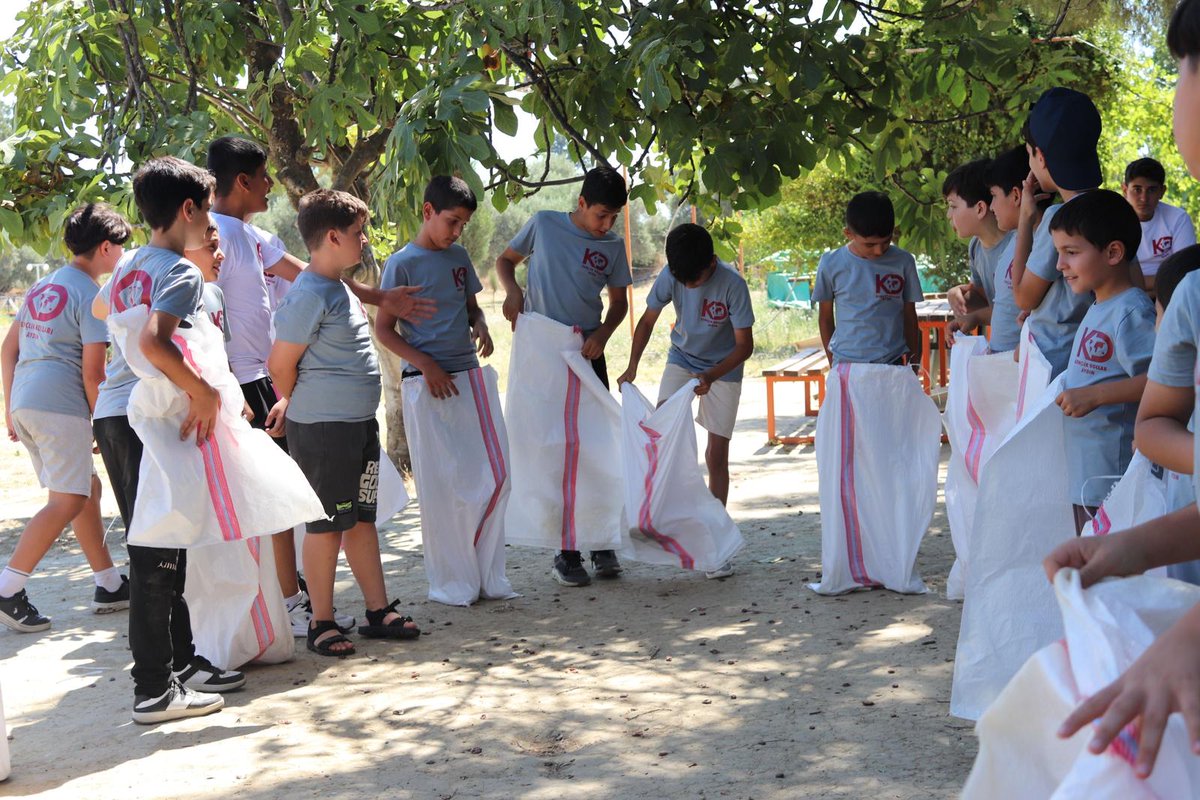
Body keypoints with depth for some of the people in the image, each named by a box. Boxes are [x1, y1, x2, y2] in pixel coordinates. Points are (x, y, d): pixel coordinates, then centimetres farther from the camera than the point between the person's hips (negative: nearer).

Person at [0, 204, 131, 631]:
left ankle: (110, 585, 20)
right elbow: (93, 374, -11)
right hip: (59, 404, -9)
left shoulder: (43, 287, 20)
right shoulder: (91, 294, -6)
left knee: (88, 490, 16)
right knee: (67, 502, -8)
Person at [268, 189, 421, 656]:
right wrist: (296, 406, 4)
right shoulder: (308, 296, -17)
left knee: (362, 518, 14)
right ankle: (321, 623, 10)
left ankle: (379, 612, 22)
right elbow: (280, 364, -14)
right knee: (328, 525, 0)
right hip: (322, 428, -9)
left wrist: (296, 404, 16)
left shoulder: (340, 287, 13)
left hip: (360, 424, 9)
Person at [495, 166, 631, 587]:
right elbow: (505, 260, 11)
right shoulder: (543, 225, -2)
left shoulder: (613, 246, 3)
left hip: (587, 353, 2)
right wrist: (513, 291, -9)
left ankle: (601, 544, 15)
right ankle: (564, 553, 8)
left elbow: (619, 302, 11)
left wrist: (602, 335, -9)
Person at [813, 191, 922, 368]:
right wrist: (833, 364, 10)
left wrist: (914, 363, 11)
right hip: (846, 365, -1)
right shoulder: (831, 264, -3)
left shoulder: (903, 262, -1)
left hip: (892, 363, 1)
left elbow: (909, 315, 9)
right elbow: (825, 317, 8)